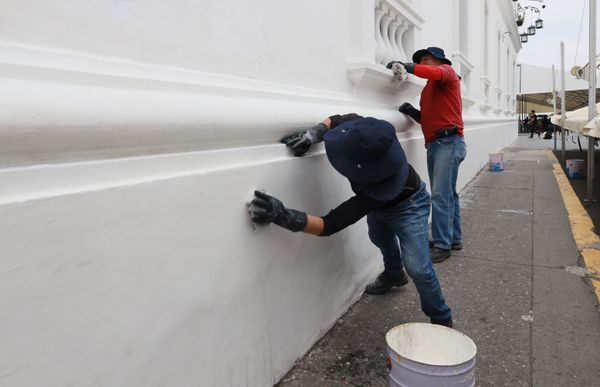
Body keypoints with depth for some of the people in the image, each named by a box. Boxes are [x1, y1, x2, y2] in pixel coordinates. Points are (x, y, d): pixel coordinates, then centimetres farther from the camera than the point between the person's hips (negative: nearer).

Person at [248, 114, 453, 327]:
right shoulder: (361, 129, -36)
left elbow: (329, 225, -53)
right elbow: (335, 120, -13)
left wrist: (283, 216, -69)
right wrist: (315, 133, -35)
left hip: (407, 205, -7)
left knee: (417, 267, -21)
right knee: (381, 239, 32)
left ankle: (442, 321, 6)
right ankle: (394, 274, 64)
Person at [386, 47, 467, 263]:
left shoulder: (447, 71, 2)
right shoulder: (428, 89, 24)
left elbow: (435, 73, -23)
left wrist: (404, 65, -17)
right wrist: (412, 112, 4)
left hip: (449, 143, -9)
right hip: (435, 145, 9)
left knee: (440, 195, -13)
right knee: (447, 194, 12)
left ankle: (442, 245, -9)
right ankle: (454, 239, 21)